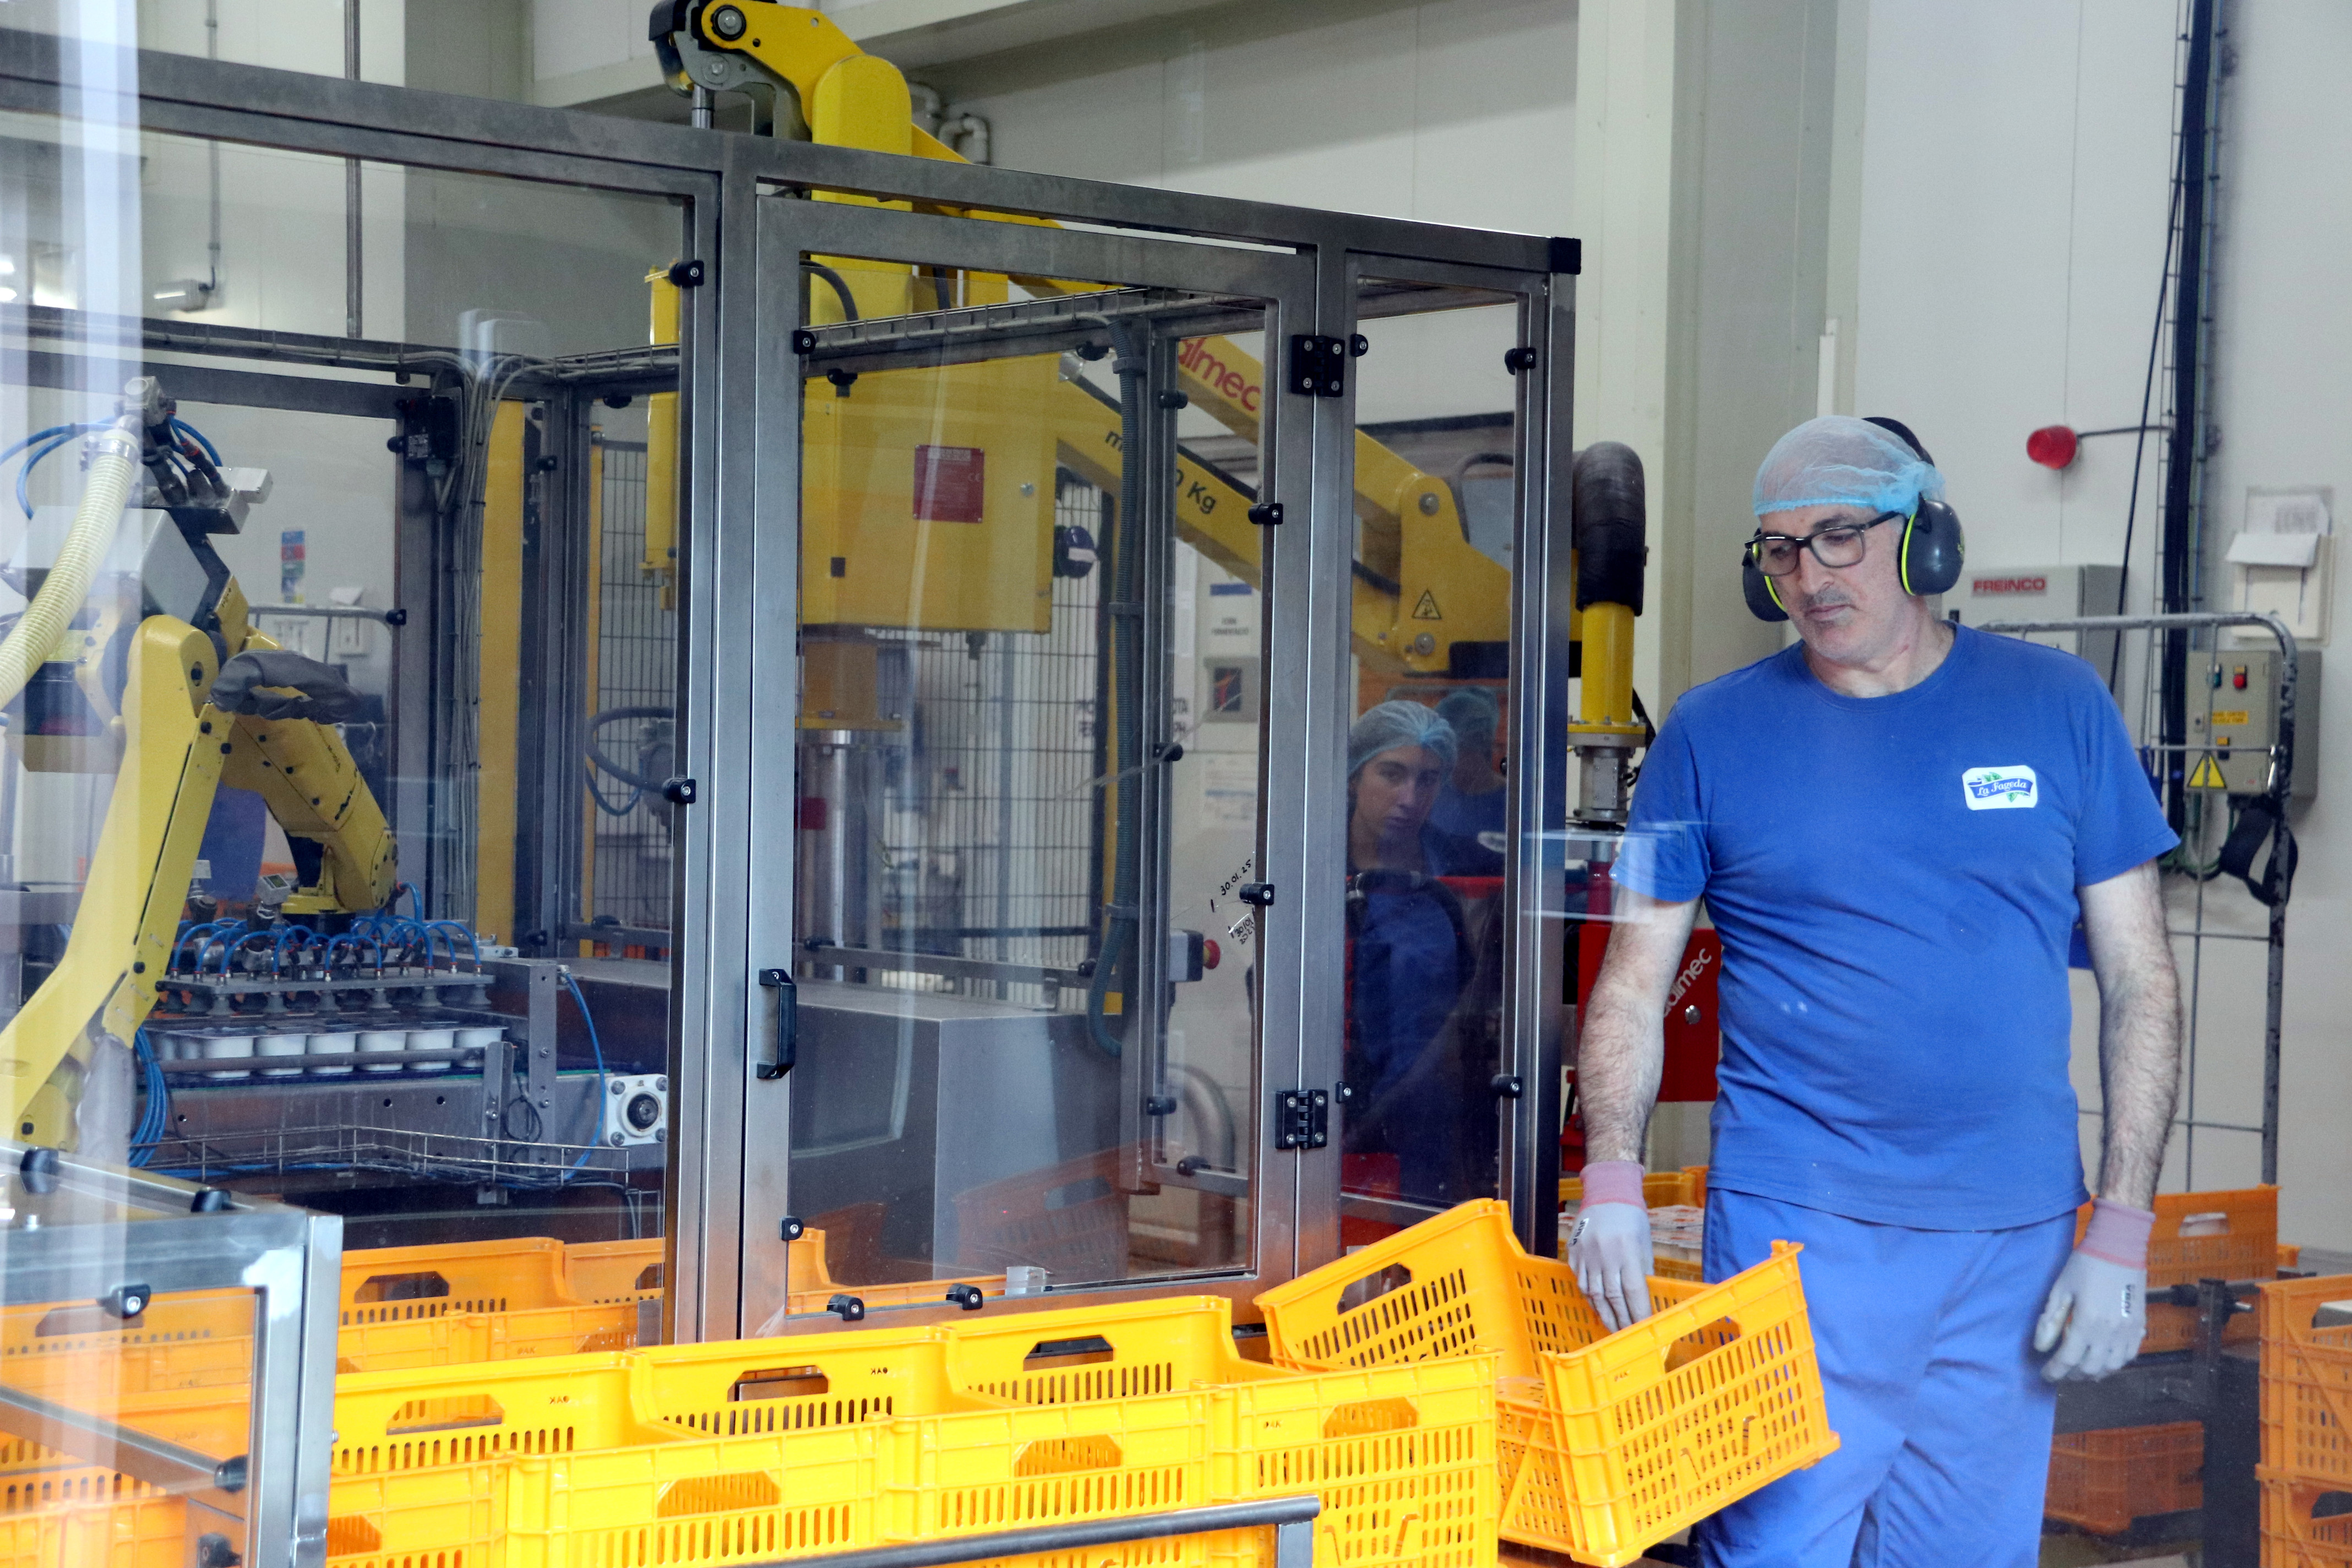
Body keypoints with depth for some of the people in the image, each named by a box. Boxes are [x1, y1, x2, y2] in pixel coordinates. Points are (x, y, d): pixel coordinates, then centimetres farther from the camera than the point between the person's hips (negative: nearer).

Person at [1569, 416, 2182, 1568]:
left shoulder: (2055, 706, 5)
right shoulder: (1714, 732, 3)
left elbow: (2139, 983, 6)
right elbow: (1633, 980, 4)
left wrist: (2121, 1233, -1)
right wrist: (1612, 1178, -13)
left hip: (2013, 1238, 2)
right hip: (1796, 1225, -1)